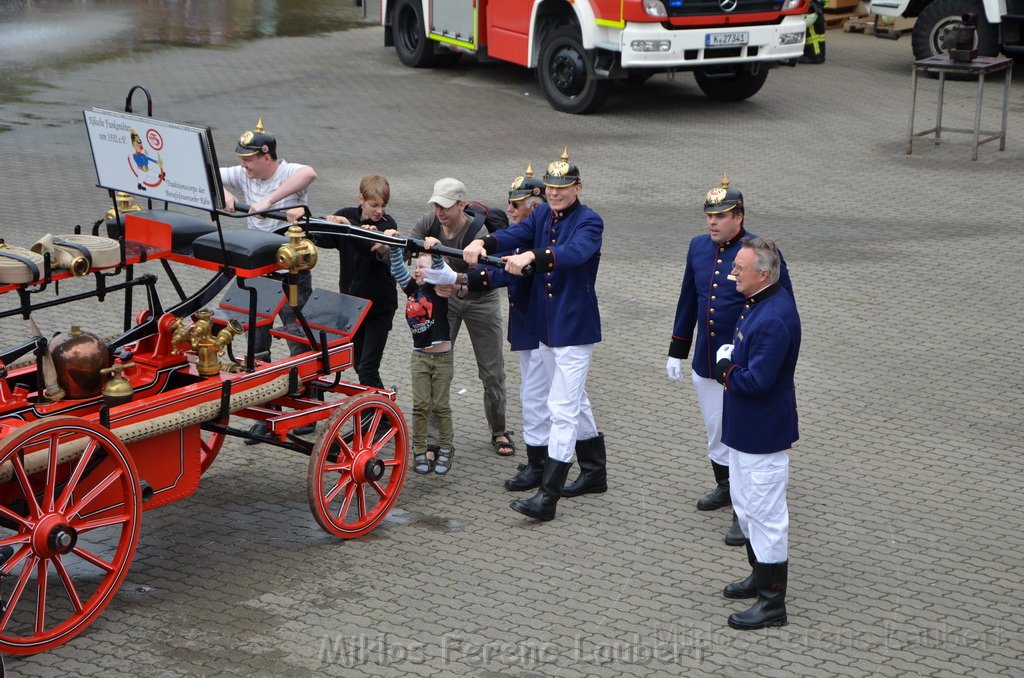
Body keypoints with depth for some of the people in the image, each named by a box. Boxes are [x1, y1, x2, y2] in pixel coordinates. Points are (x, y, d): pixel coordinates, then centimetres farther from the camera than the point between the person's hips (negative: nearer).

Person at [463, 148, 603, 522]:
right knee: (570, 403, 21)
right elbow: (514, 234, -10)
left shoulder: (589, 222, -14)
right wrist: (483, 242, -31)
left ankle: (548, 497, -11)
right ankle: (595, 471, 38)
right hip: (545, 325, 8)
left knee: (562, 410, -9)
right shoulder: (542, 215, 7)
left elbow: (574, 252, -35)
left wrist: (531, 256, -51)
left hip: (575, 328, -8)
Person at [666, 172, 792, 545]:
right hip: (705, 362, 6)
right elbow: (688, 301, 13)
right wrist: (676, 352, 14)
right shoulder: (698, 247, 3)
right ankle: (726, 486, 41)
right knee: (715, 431, 20)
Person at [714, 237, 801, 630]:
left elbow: (757, 381, -29)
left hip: (762, 434, -11)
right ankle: (761, 577, 39)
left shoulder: (774, 319, -27)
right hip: (745, 428, 11)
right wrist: (731, 363, -1)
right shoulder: (758, 303, 5)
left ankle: (773, 603, 8)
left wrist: (725, 370, -12)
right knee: (745, 508, 23)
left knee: (764, 513, -1)